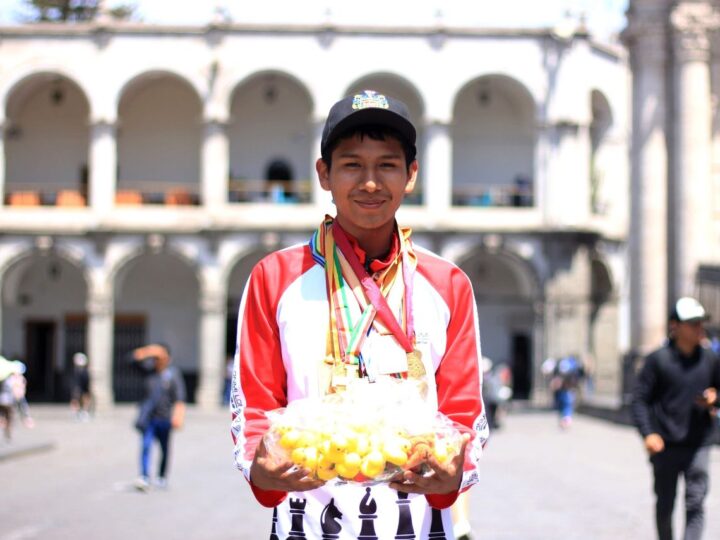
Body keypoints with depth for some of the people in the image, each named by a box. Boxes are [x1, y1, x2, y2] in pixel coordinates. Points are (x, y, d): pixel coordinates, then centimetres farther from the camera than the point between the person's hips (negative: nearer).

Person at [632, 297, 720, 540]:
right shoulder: (658, 359, -5)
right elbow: (640, 399, -5)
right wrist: (648, 433, -17)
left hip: (698, 446, 2)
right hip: (665, 445, -1)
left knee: (695, 504, -9)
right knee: (665, 505, 11)